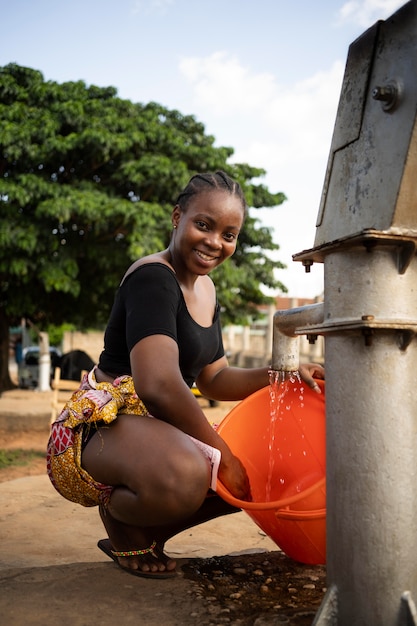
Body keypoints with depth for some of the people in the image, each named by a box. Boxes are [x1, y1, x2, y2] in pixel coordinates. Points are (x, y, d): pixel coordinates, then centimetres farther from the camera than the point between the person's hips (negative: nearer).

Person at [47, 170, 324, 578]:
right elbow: (159, 385, -30)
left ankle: (146, 532, 10)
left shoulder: (205, 289, 13)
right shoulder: (153, 277, -17)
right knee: (184, 474, -40)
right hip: (98, 427, -10)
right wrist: (221, 455, -21)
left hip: (156, 429, 10)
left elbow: (213, 379, 16)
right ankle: (118, 520, -5)